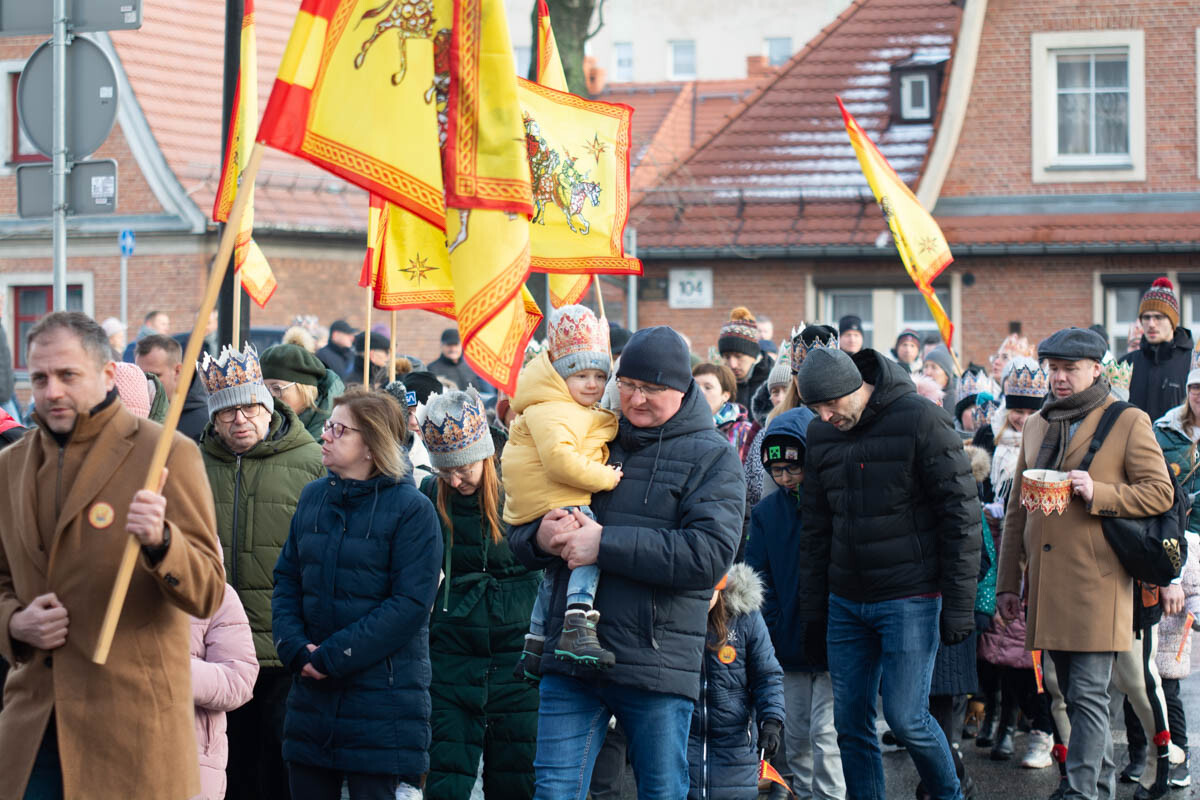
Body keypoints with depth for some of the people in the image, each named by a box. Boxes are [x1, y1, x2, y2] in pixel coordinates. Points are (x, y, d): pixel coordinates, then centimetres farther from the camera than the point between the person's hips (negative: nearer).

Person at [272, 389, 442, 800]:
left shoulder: (412, 509, -7)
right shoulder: (313, 497, 9)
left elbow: (410, 604, -14)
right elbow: (286, 581, 11)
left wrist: (332, 656, -17)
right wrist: (296, 648, -7)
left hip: (382, 697, -5)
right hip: (312, 697, 5)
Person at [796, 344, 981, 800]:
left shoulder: (920, 421, -11)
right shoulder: (821, 434, 7)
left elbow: (960, 514, -10)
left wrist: (959, 604, -12)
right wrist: (812, 604, 12)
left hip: (909, 599, -6)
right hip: (846, 603, 6)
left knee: (906, 718, -8)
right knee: (851, 724, 4)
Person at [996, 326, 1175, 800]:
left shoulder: (1129, 423, 1)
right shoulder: (1036, 426, 18)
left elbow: (1160, 493, -4)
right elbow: (1016, 510, 19)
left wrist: (1098, 493, -17)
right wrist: (1007, 582, 15)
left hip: (1096, 582, -6)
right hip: (1047, 586, 6)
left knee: (1088, 695, -10)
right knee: (1075, 696, 11)